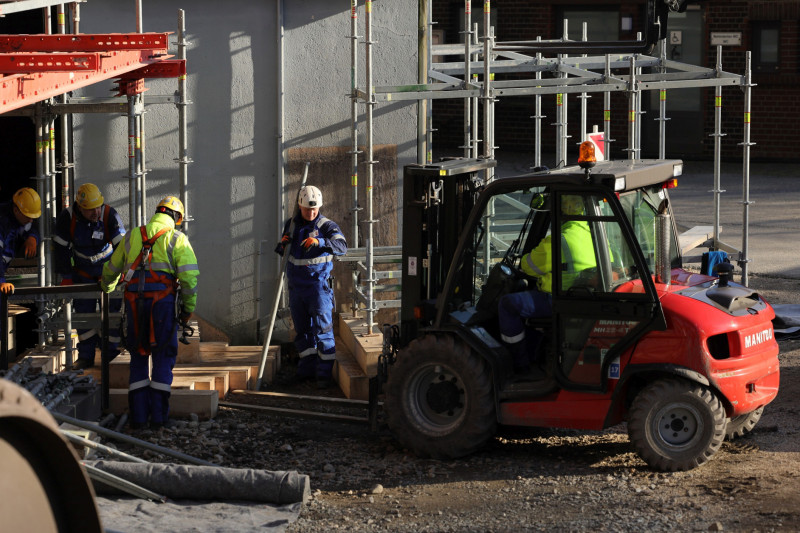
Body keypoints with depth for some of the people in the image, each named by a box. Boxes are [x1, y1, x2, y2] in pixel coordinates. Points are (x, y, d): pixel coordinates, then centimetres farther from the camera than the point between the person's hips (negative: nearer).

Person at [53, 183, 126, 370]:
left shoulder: (110, 215, -23)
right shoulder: (67, 218, -18)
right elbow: (62, 248, -7)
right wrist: (66, 276, -5)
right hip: (83, 273, 2)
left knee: (110, 310, -5)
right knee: (83, 311, 1)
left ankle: (110, 353, 7)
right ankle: (86, 356, 8)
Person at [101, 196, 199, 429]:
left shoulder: (132, 237, 17)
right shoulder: (177, 239, 5)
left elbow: (111, 269, 29)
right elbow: (189, 276, -6)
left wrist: (107, 287, 51)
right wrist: (188, 308, 4)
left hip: (134, 302, 3)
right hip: (163, 301, -3)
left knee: (138, 357, 12)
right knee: (164, 357, 6)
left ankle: (138, 415, 7)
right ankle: (158, 415, 2)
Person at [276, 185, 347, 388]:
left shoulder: (326, 226, -9)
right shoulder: (291, 224, 8)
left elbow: (342, 246, -26)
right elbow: (281, 250, 20)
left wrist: (319, 242, -42)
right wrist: (282, 244, -5)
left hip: (318, 285, -5)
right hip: (296, 285, 6)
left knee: (322, 328, -9)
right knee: (302, 328, 11)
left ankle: (324, 373, -8)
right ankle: (307, 368, 20)